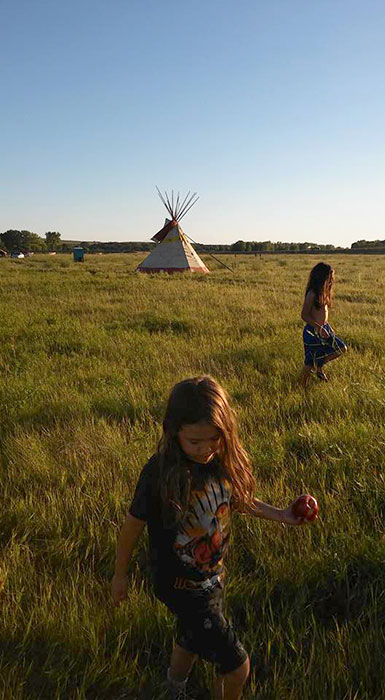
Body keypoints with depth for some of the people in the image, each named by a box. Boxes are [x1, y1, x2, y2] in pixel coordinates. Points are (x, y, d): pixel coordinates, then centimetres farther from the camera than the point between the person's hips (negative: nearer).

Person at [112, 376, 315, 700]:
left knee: (192, 642, 29)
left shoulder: (223, 459, -14)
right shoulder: (160, 472, -30)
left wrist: (279, 514, -2)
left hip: (214, 575, 5)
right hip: (182, 586, -5)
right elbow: (134, 524, -15)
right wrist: (120, 575, -3)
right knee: (237, 666, 3)